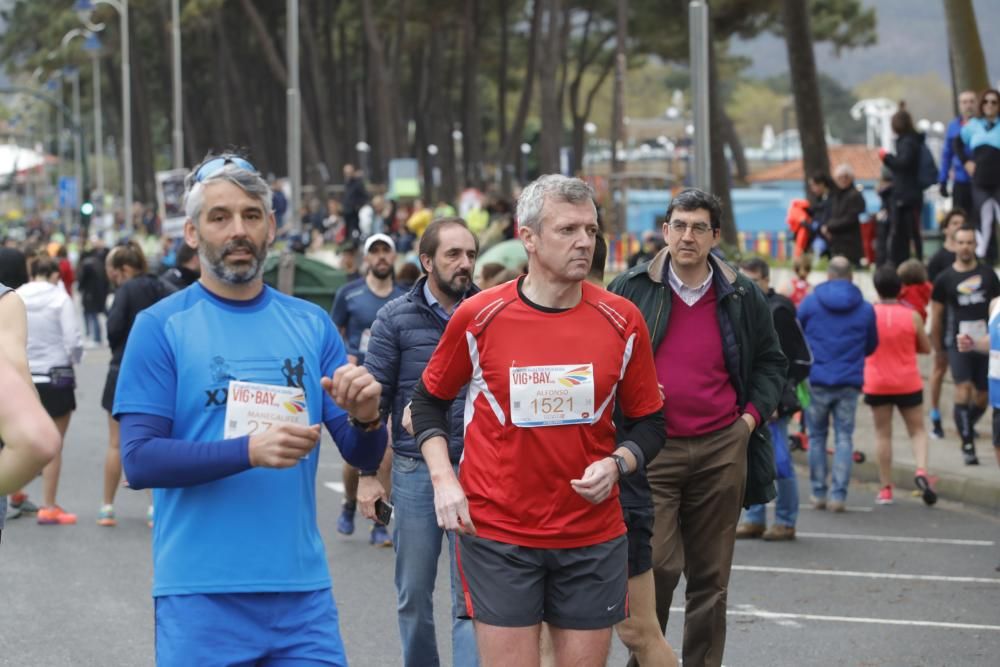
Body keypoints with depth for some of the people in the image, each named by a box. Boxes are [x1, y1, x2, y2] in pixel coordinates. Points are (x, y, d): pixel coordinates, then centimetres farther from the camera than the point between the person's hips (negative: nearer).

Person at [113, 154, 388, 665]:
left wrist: (366, 419, -14)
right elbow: (139, 459, -10)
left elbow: (364, 458, 8)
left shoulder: (311, 325, 8)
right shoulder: (161, 327, -2)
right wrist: (249, 451, -22)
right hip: (200, 597, -3)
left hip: (302, 590, 3)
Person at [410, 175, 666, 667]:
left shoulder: (622, 321, 0)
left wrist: (617, 464, -9)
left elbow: (648, 422, 10)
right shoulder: (479, 317, -4)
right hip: (498, 534, -2)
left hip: (594, 537, 2)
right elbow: (429, 400, 10)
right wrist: (443, 478, -2)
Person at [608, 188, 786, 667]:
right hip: (651, 449, -2)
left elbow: (771, 361, 18)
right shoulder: (630, 290, 1)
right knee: (657, 565, -12)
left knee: (711, 575, 8)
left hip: (721, 449, 3)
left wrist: (752, 414, 5)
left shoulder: (742, 297, 7)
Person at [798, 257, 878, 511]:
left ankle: (819, 494, 14)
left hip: (816, 380, 0)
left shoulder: (810, 302, -3)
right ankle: (838, 495, -4)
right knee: (844, 438, 4)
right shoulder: (865, 309, 1)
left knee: (816, 436, 12)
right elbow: (871, 346, 12)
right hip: (849, 383, 0)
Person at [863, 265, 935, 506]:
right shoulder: (912, 316, -6)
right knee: (917, 430, 12)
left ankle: (885, 489, 7)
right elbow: (926, 348, 4)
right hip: (908, 384, 0)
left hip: (877, 384, 0)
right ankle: (921, 470, -14)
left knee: (883, 434, 8)